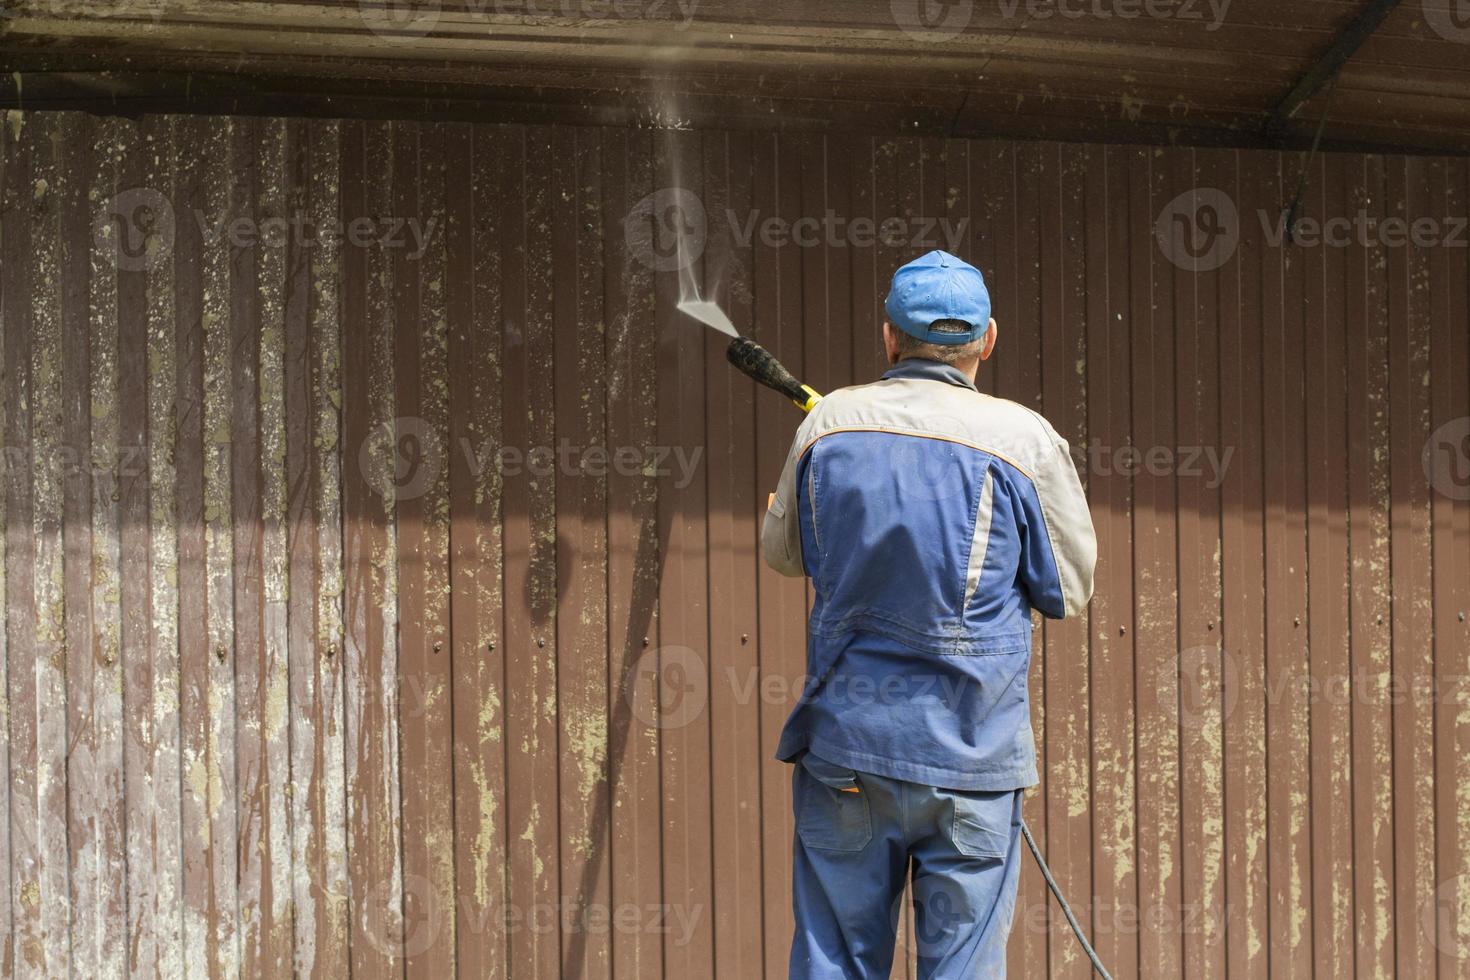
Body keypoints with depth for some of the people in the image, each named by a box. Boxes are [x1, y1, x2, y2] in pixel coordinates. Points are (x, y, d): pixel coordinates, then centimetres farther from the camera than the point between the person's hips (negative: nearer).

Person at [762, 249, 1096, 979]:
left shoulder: (828, 422, 1)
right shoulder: (1024, 439, -7)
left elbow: (783, 554, 17)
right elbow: (1069, 590, 3)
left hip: (844, 738, 2)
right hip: (970, 755, -2)